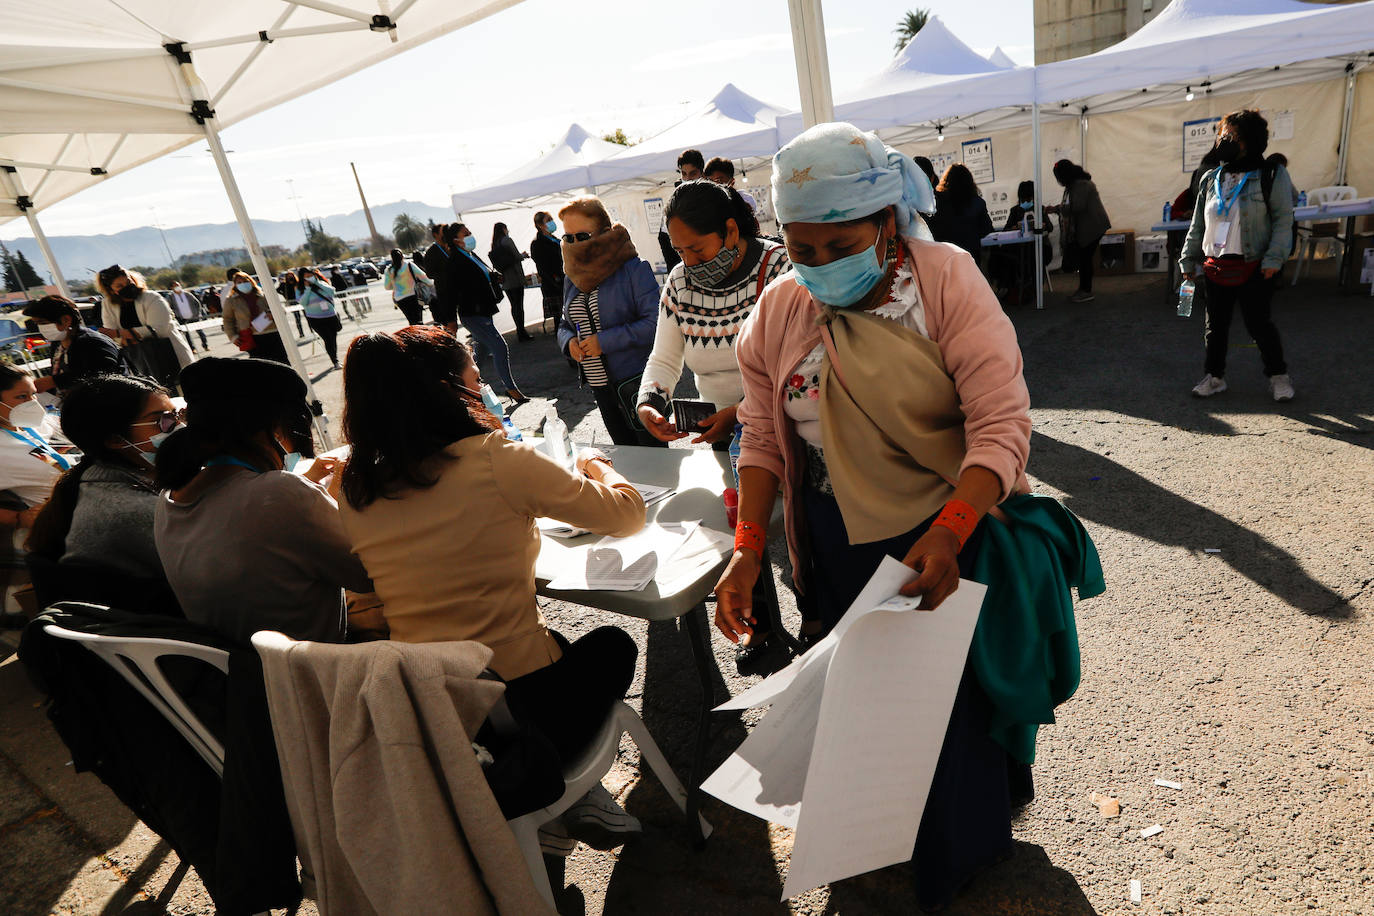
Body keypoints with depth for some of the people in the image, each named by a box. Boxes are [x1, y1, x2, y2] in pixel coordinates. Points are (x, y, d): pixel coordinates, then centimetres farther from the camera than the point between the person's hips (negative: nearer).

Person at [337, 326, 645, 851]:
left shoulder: (355, 492, -2)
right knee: (612, 645, 26)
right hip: (526, 714, -5)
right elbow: (627, 516, -5)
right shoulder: (497, 461, -17)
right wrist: (599, 468, 15)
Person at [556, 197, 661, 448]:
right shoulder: (572, 278, 11)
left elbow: (656, 322, -20)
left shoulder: (633, 268, -11)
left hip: (638, 382, -6)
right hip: (600, 387, 6)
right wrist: (569, 341, -4)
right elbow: (565, 324, 20)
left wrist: (605, 340, -21)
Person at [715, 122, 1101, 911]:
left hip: (951, 541, -2)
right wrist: (748, 549, -11)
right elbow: (764, 436, 0)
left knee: (957, 704, 13)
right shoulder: (778, 311, -2)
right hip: (841, 560, 3)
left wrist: (947, 534, -31)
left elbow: (1002, 423, -18)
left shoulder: (947, 278, -13)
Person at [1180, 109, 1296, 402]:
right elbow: (1197, 226, 16)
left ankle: (1278, 375, 18)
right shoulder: (1210, 180, 11)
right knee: (1215, 324, 9)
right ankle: (1215, 376, 22)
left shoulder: (1271, 176, -2)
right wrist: (1189, 260, 12)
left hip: (1253, 266, -4)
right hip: (1216, 266, 4)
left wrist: (1273, 259, -15)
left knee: (1259, 323, 1)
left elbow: (1283, 220, -6)